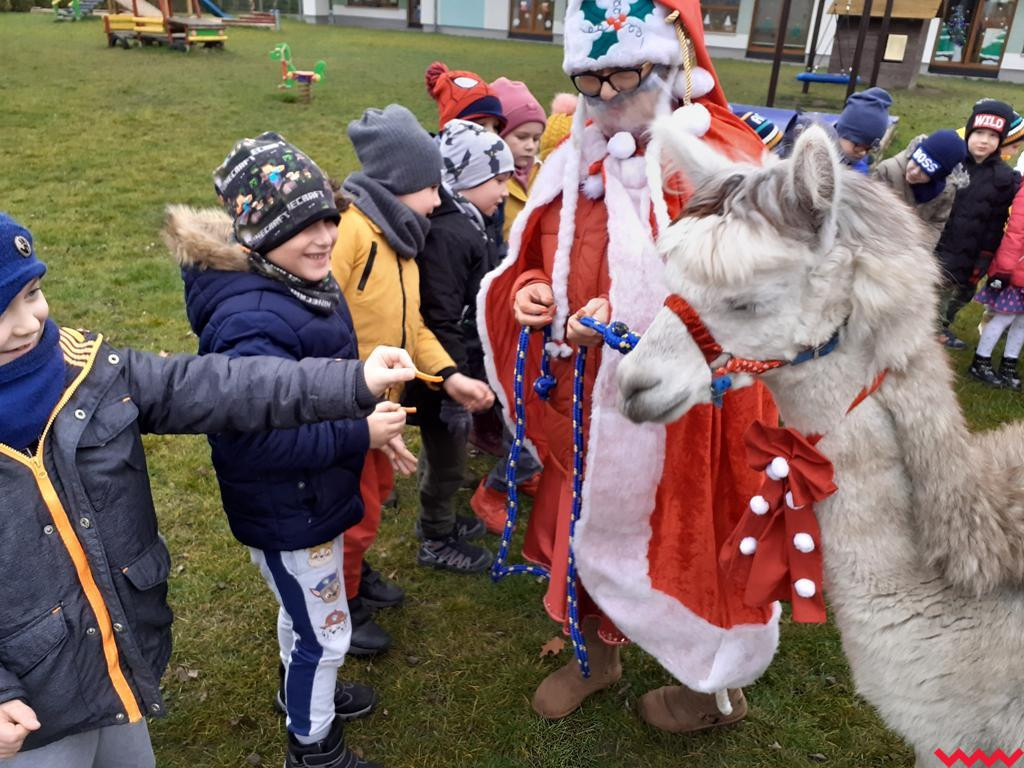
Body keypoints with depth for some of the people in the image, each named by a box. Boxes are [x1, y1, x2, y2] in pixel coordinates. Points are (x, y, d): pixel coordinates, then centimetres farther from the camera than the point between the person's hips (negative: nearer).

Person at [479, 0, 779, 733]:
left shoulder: (721, 164, -15)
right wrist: (530, 291, -8)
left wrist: (621, 323, -31)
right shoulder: (575, 162, 4)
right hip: (586, 400, 6)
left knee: (682, 540, 12)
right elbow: (542, 259, 15)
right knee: (588, 526, 20)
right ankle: (598, 655, 49)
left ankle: (717, 688, 42)